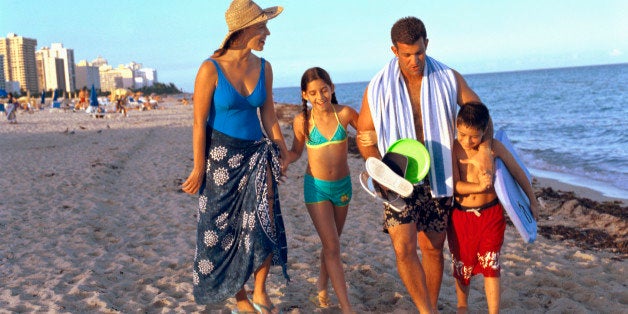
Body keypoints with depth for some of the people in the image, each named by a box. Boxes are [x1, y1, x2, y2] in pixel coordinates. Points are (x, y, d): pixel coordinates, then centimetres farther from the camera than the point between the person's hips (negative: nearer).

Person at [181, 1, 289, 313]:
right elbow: (199, 123, -13)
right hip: (221, 155, -3)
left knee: (265, 221, -9)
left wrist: (282, 151, 9)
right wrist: (199, 169, -12)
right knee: (226, 229, 7)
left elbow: (268, 115, 8)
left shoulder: (263, 67, -1)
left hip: (256, 153, 4)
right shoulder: (211, 69, -15)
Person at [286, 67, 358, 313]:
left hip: (342, 185, 2)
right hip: (317, 187, -2)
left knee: (331, 242, 19)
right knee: (332, 247, -6)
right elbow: (296, 152, 4)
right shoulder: (302, 121, -11)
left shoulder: (345, 114, -10)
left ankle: (322, 288, 41)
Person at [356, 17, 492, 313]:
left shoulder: (448, 79, -3)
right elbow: (364, 136, 0)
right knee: (403, 248, -15)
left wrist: (483, 148, -8)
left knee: (433, 248, 11)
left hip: (437, 177, 2)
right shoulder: (378, 88, -6)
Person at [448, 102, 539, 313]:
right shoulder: (453, 149, -13)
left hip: (491, 214, 0)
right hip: (461, 215, 0)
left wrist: (532, 201, 12)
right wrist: (479, 187, -37)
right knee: (462, 264, 16)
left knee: (491, 266, 0)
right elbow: (454, 185, -20)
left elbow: (518, 173, 4)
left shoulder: (494, 147, -10)